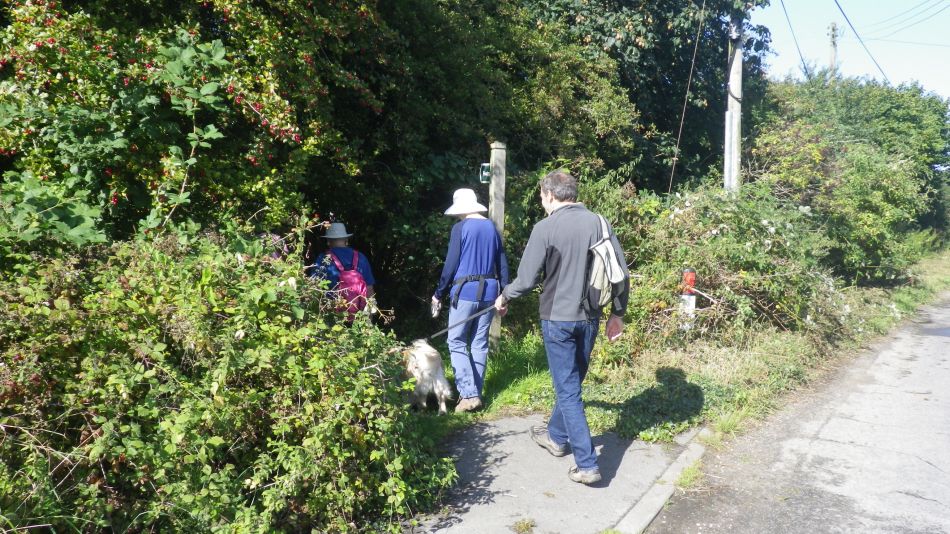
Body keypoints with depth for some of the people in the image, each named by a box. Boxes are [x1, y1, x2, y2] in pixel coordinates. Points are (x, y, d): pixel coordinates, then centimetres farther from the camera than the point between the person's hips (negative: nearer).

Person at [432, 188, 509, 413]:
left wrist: (439, 294, 0)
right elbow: (502, 264, 11)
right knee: (480, 343, 11)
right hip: (489, 292, 6)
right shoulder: (492, 227, 9)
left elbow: (451, 264, -9)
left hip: (465, 292, -6)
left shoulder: (461, 228, -7)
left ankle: (469, 394, -6)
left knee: (456, 342, 2)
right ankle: (476, 392, 16)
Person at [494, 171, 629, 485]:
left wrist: (504, 298, 9)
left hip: (558, 318, -5)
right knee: (571, 381, 22)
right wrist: (618, 313, 13)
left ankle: (587, 464, 2)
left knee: (568, 390, 2)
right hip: (590, 317, 6)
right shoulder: (597, 222, 1)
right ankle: (557, 436, 41)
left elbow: (526, 279, -11)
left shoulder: (546, 228, -14)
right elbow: (621, 273, 2)